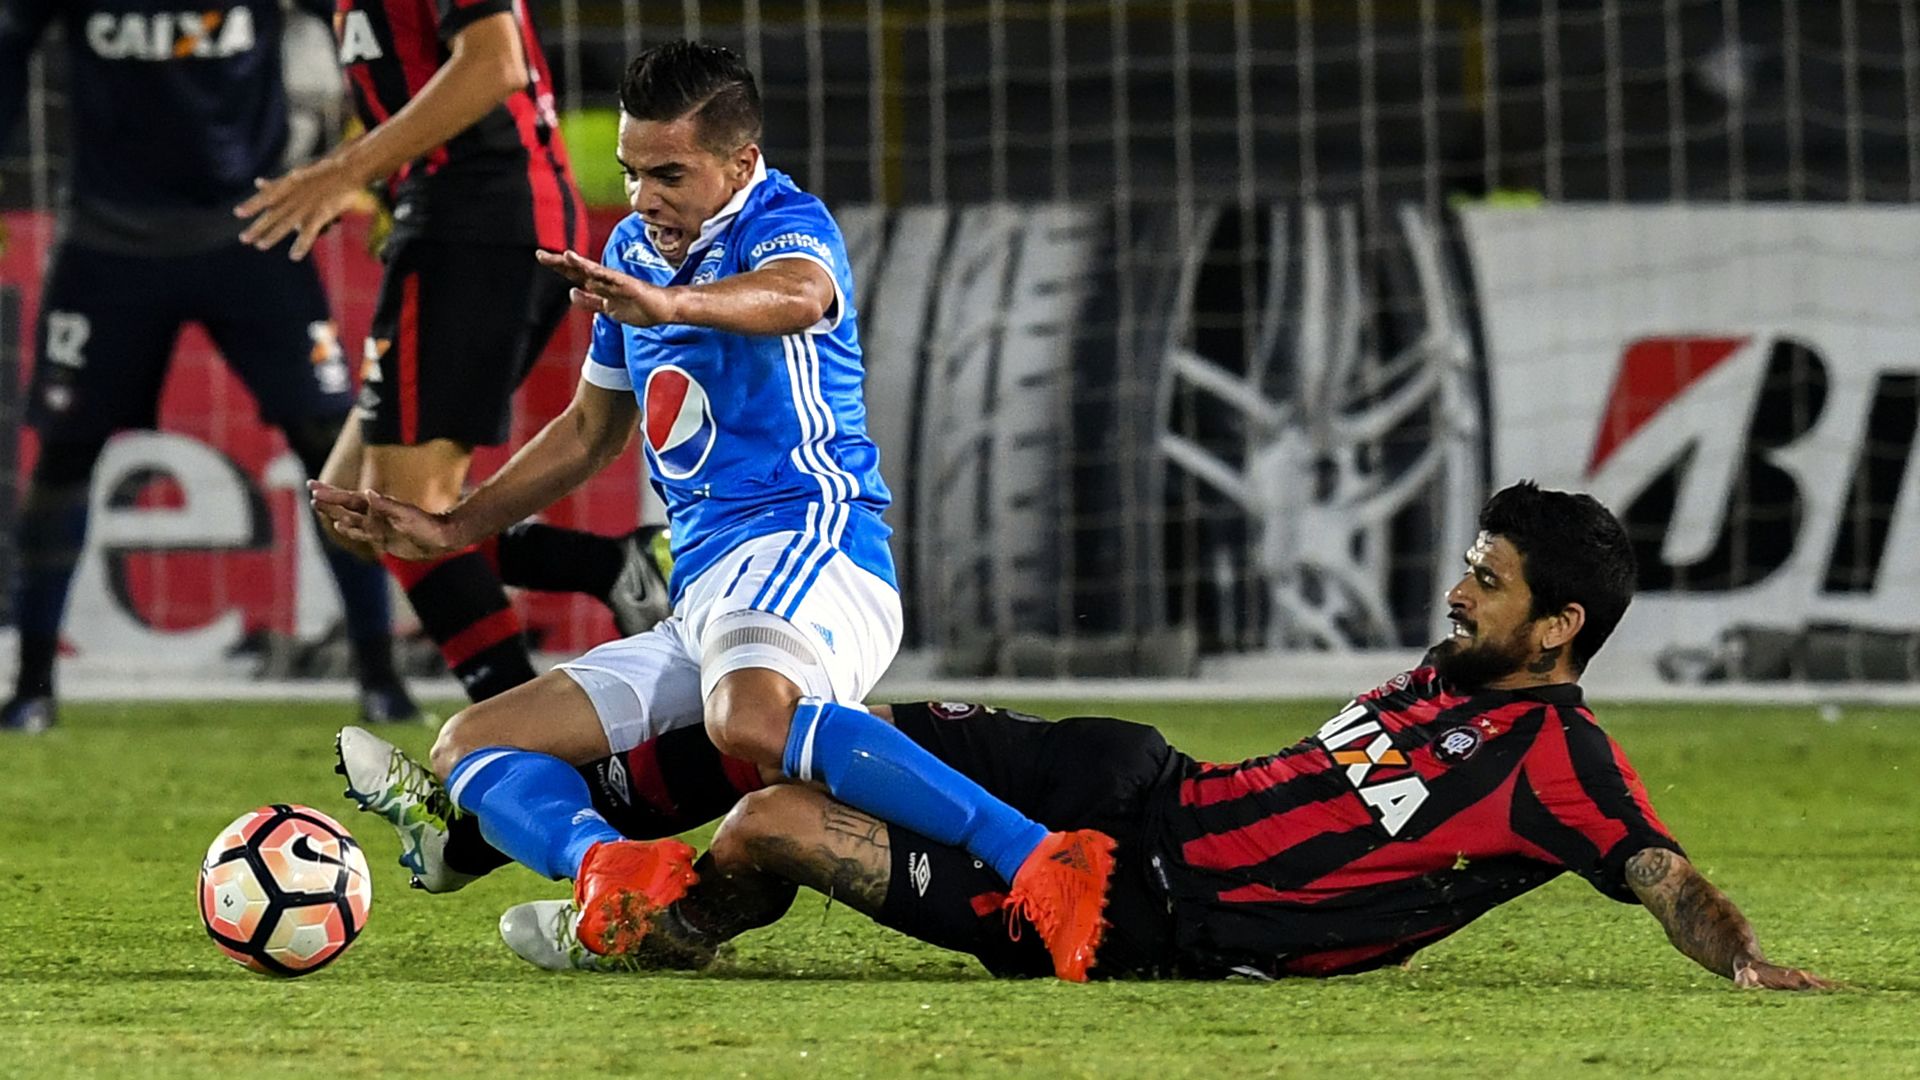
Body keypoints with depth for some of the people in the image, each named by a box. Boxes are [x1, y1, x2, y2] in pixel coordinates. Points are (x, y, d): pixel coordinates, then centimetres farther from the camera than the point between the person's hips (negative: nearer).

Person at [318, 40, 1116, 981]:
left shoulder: (785, 224, -5)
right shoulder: (633, 254, 20)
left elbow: (798, 297, -32)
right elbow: (589, 430, 34)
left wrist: (667, 303, -51)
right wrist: (448, 530, 30)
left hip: (807, 547, -10)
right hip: (702, 600, 10)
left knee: (751, 718, -42)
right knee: (469, 745, -1)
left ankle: (1040, 867, -48)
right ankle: (612, 868, -35)